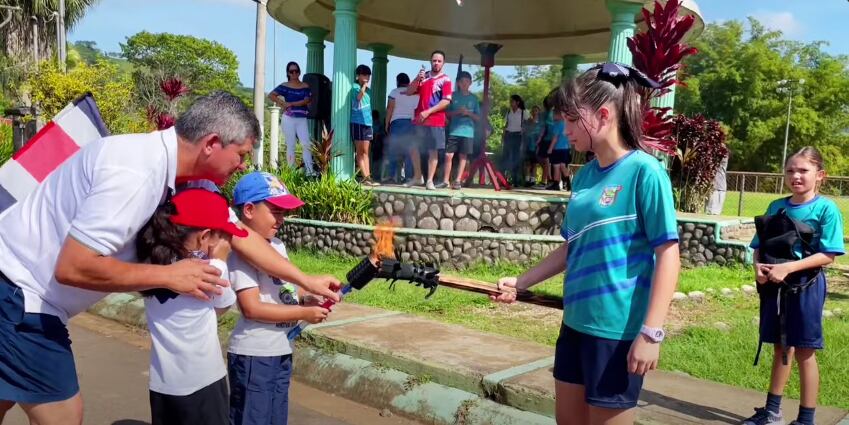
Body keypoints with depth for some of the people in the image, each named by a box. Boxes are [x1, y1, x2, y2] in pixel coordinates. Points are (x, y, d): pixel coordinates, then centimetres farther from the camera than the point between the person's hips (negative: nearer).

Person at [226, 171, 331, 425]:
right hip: (253, 355, -8)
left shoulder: (278, 246, 8)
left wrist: (306, 299, -1)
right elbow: (252, 308, -23)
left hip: (281, 352, 8)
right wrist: (304, 313, -19)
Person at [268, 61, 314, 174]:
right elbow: (271, 95, -3)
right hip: (289, 118, -1)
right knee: (290, 145, 3)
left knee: (306, 144, -7)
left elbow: (306, 101, -6)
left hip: (302, 119, 2)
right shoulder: (285, 86, 3)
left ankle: (310, 170, -8)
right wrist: (284, 104, -11)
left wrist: (291, 103, -13)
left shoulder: (305, 86, 7)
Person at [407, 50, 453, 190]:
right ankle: (417, 177, 22)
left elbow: (446, 101, -11)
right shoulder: (423, 76, 13)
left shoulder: (445, 80, -2)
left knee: (433, 151, -2)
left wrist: (428, 112, -16)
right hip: (419, 120, 5)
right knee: (413, 148, 7)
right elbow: (409, 92, 9)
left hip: (436, 121, -5)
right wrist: (417, 79, -8)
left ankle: (430, 180, 3)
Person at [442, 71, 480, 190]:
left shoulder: (474, 98, 8)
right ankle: (445, 180, 3)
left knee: (463, 156, 1)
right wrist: (457, 112, -10)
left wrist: (469, 113, -9)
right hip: (454, 131, 0)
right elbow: (447, 113, 7)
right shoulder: (454, 96, 7)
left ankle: (457, 181, 8)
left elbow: (478, 118, 9)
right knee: (448, 155, -5)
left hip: (468, 132, 0)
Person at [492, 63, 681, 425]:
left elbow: (668, 256, -15)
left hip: (618, 330, -7)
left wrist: (651, 332, -19)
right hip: (575, 323, 7)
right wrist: (520, 283, 13)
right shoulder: (584, 175, 7)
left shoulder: (644, 171, -13)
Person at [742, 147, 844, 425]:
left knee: (804, 352, 3)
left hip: (806, 285, -5)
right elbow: (760, 245, 9)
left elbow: (828, 255, -14)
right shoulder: (776, 206, 6)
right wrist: (758, 267, -11)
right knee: (781, 349, 16)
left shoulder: (826, 208, -9)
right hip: (774, 285, 5)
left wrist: (787, 267, -23)